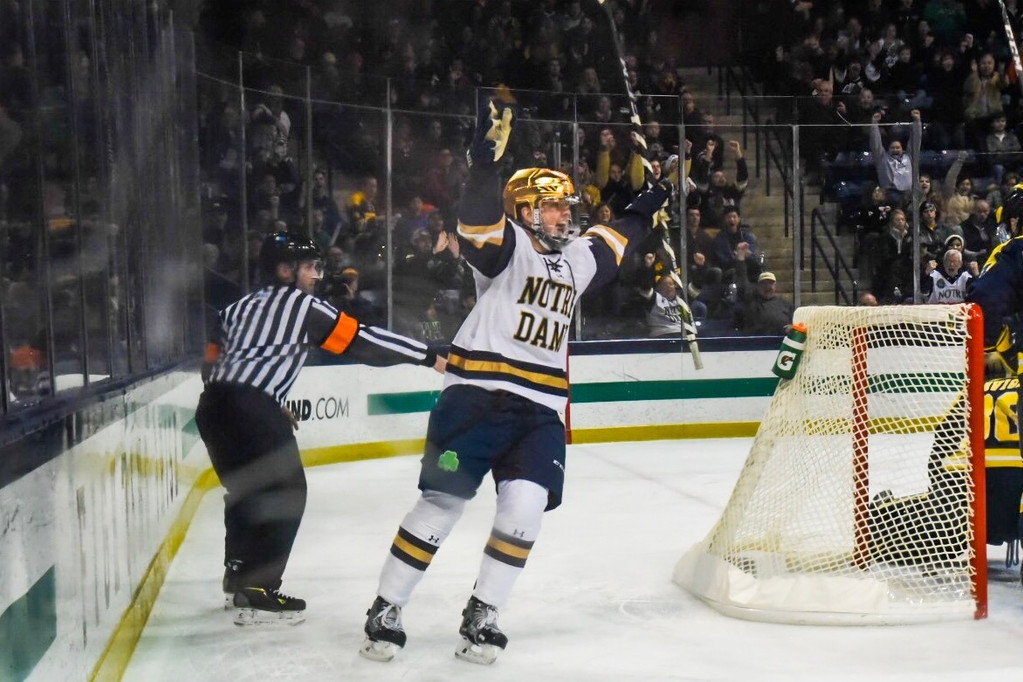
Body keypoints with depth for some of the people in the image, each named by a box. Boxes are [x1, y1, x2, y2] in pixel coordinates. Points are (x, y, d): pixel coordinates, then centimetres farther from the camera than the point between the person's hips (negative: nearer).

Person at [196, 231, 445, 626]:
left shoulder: (241, 307, 24)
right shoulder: (302, 305, 2)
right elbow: (362, 341, 0)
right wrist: (429, 357, 5)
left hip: (212, 405, 9)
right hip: (251, 407, -9)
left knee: (247, 488, 25)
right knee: (285, 492, -3)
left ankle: (238, 577, 38)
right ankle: (257, 596, -9)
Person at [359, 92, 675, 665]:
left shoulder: (576, 258, 18)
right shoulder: (506, 245, -4)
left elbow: (618, 240, 37)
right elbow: (478, 222, -25)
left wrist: (651, 203, 39)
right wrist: (487, 160, -38)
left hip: (541, 409, 6)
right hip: (477, 396, -6)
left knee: (525, 507, -11)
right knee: (443, 502, -6)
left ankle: (483, 615, 4)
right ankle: (386, 610, 7)